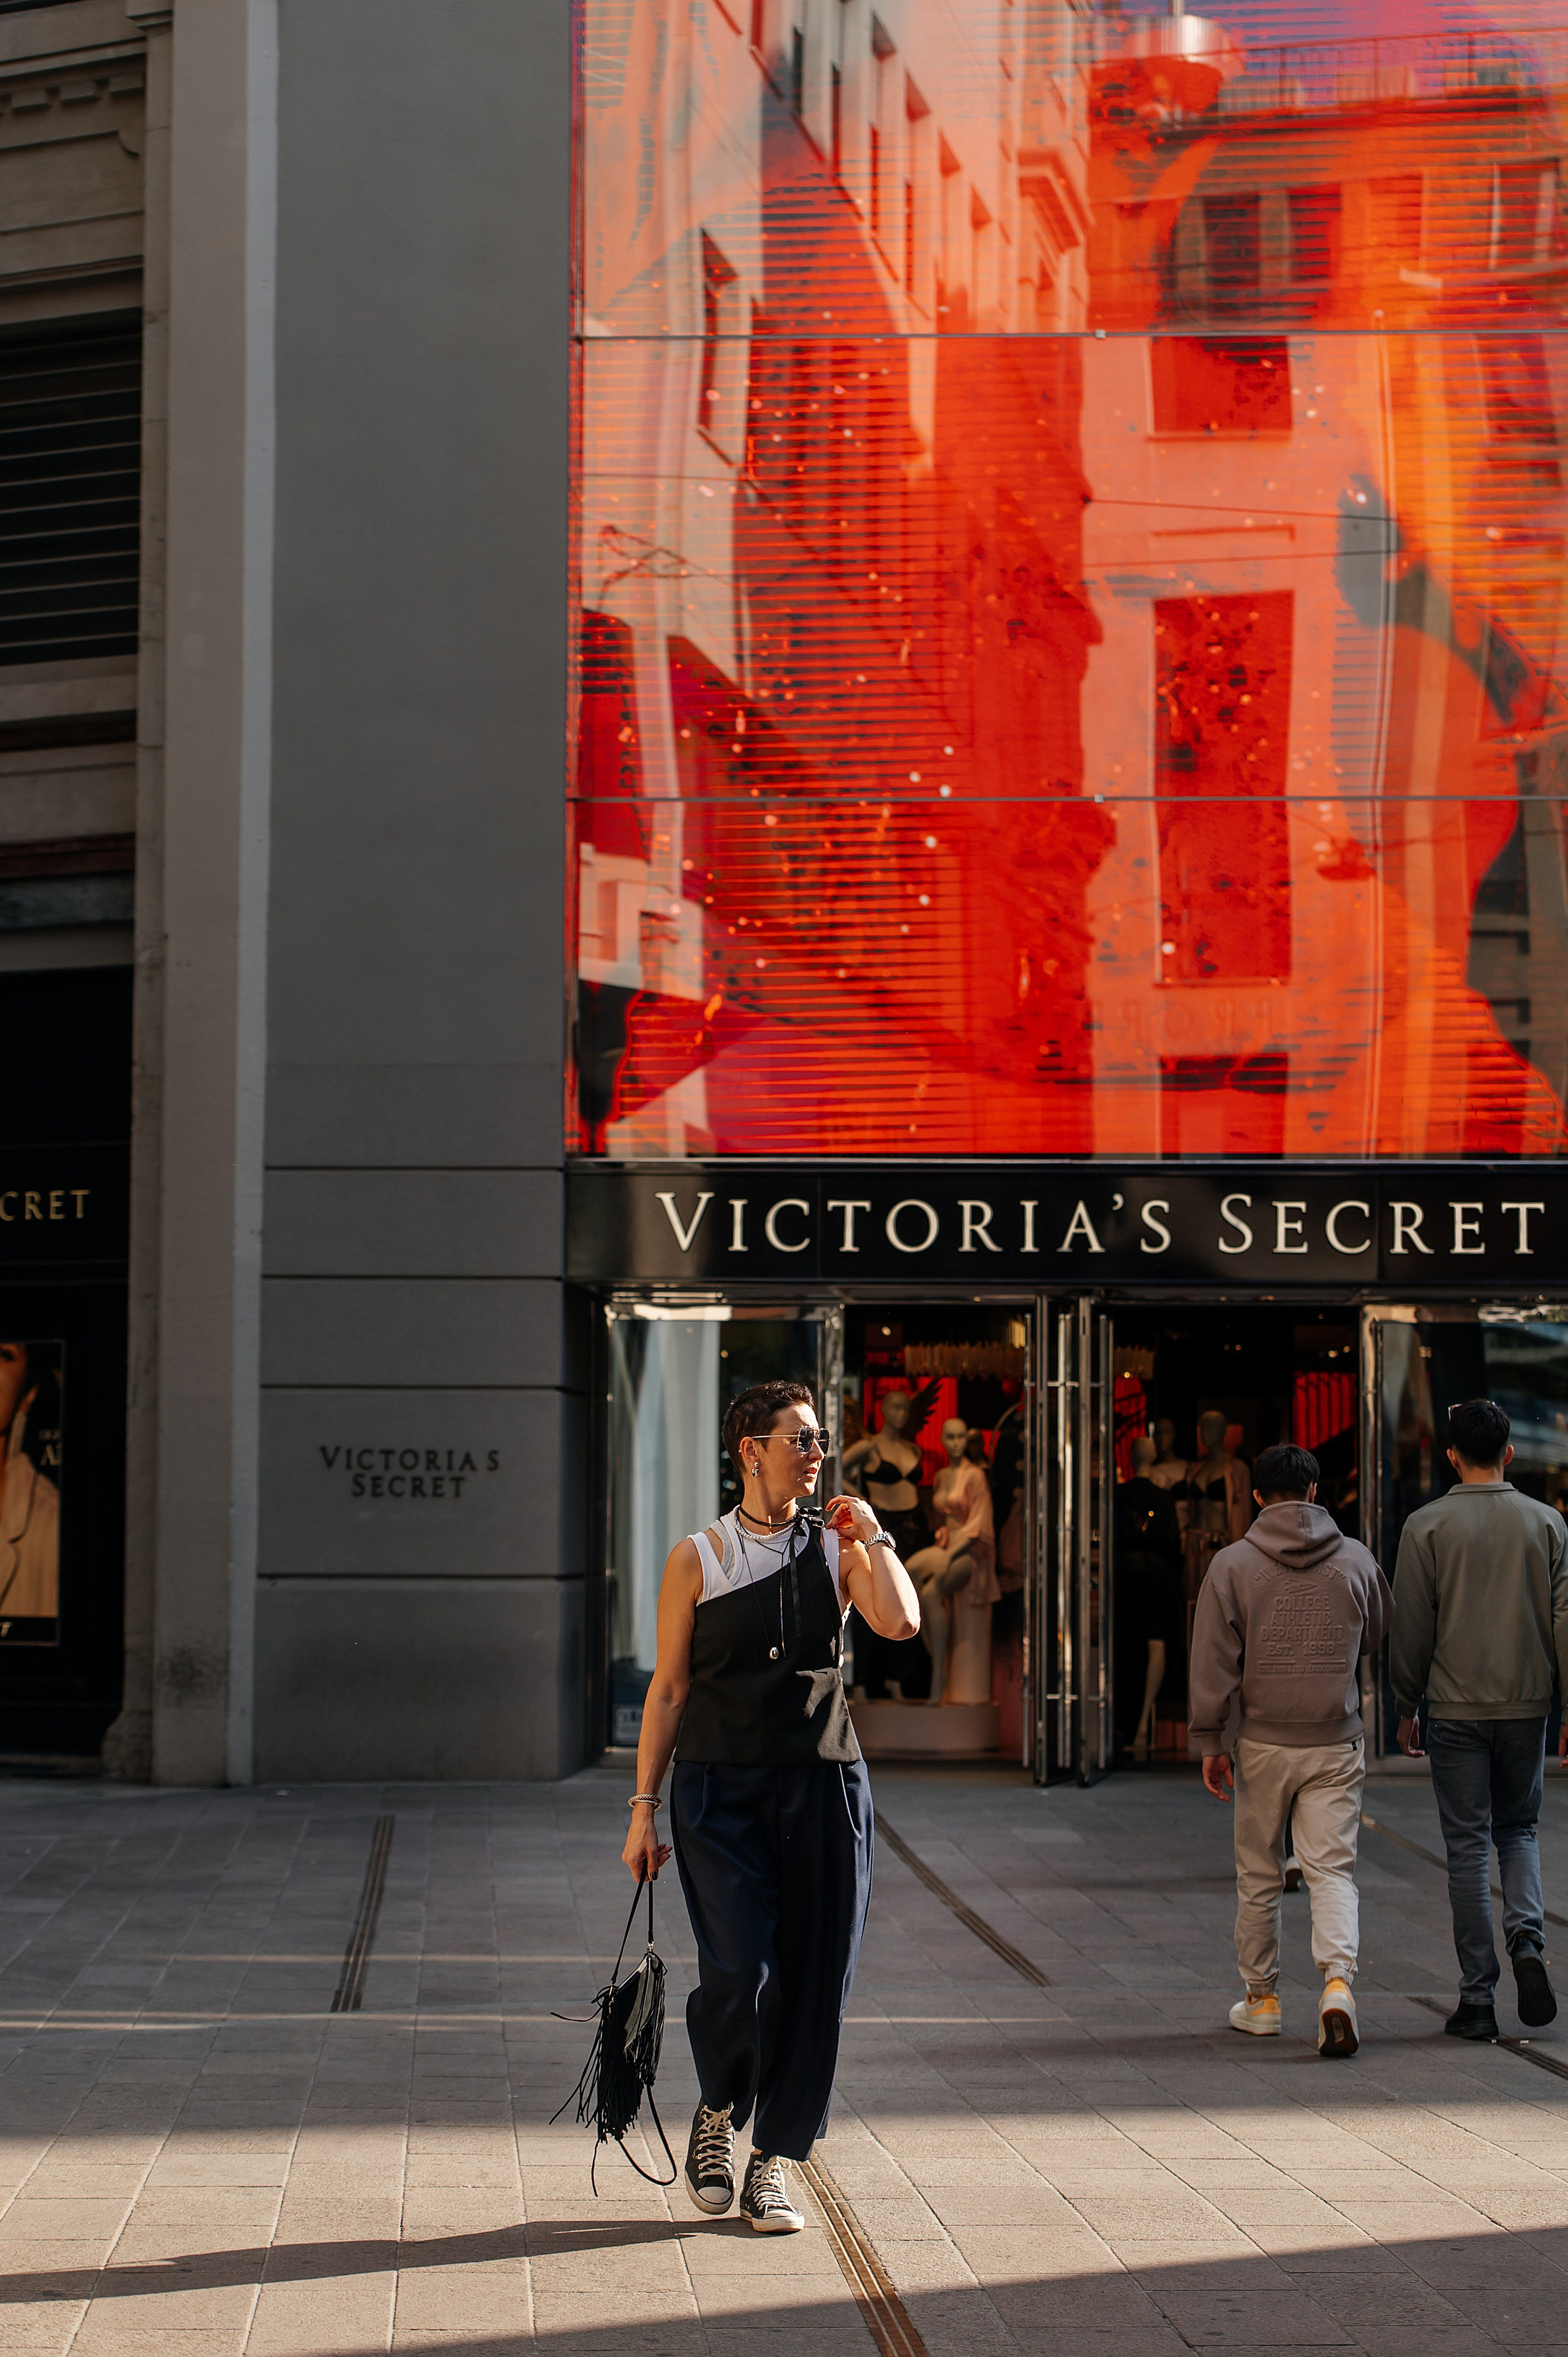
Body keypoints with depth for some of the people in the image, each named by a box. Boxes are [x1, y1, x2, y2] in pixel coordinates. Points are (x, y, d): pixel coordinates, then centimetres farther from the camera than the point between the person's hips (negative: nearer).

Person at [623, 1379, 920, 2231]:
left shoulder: (838, 1549, 8)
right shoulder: (698, 1560, 3)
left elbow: (901, 1622, -11)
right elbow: (668, 1689, 4)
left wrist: (870, 1535, -3)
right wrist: (645, 1809, 2)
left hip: (821, 1784, 2)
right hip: (719, 1786, -2)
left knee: (814, 1980, 0)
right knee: (740, 1974, -14)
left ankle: (773, 2163, 14)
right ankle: (717, 2112, 15)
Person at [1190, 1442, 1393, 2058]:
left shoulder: (1232, 1564, -5)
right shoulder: (1356, 1561, 0)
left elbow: (1213, 1661, -5)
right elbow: (1380, 1637, 15)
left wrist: (1209, 1742, 2)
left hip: (1263, 1745, -1)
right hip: (1337, 1744, 1)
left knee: (1259, 1875, 12)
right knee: (1332, 1870, 0)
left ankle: (1261, 1998, 21)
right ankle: (1337, 1981, -21)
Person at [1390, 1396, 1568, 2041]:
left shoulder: (1427, 1526, -4)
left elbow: (1412, 1630, -3)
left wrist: (1406, 1710, 8)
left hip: (1456, 1709, -2)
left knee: (1469, 1848, 3)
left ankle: (1477, 1997, 3)